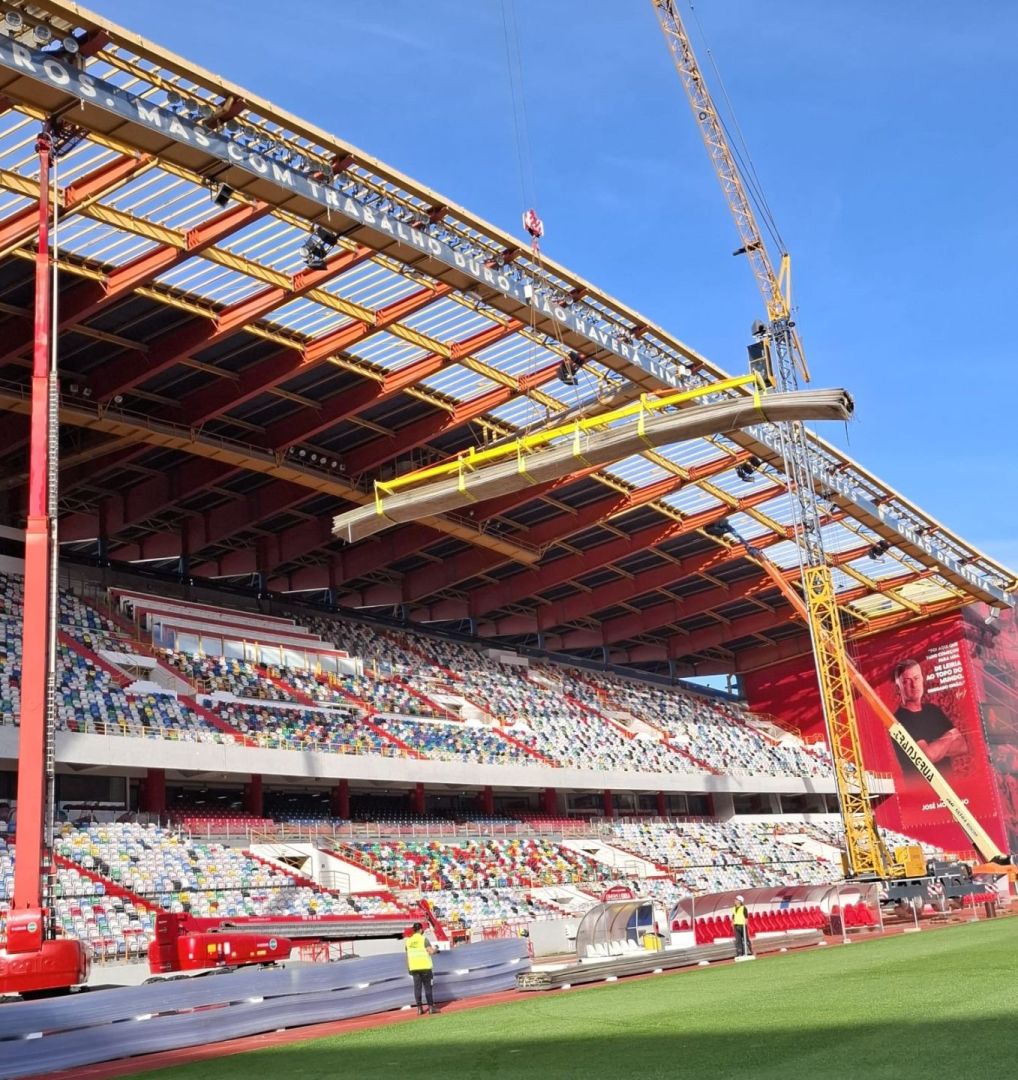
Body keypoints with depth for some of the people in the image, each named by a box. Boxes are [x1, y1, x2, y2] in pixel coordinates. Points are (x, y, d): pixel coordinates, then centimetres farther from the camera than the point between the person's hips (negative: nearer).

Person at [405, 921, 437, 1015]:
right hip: (425, 967, -4)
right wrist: (434, 949, 7)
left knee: (417, 988, 6)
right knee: (427, 987, 2)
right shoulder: (424, 939, -7)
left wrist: (408, 968, 16)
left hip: (414, 968, 4)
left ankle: (419, 1009, 6)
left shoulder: (409, 941, 7)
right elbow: (431, 952, -14)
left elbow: (408, 956, 9)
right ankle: (431, 1007, 1)